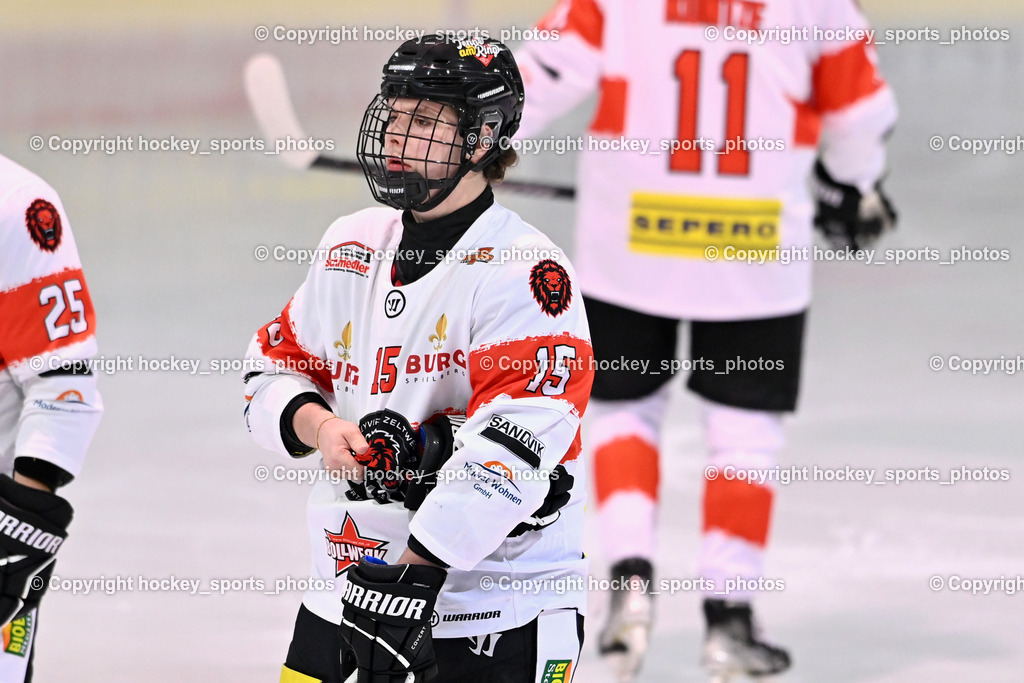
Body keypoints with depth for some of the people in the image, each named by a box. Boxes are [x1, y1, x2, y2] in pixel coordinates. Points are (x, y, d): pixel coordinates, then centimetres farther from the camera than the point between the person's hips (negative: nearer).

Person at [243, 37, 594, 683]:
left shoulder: (524, 273, -15)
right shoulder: (353, 245, 9)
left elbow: (512, 442, -25)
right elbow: (274, 369, 19)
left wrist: (414, 573, -29)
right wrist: (316, 425, -5)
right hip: (355, 585, 6)